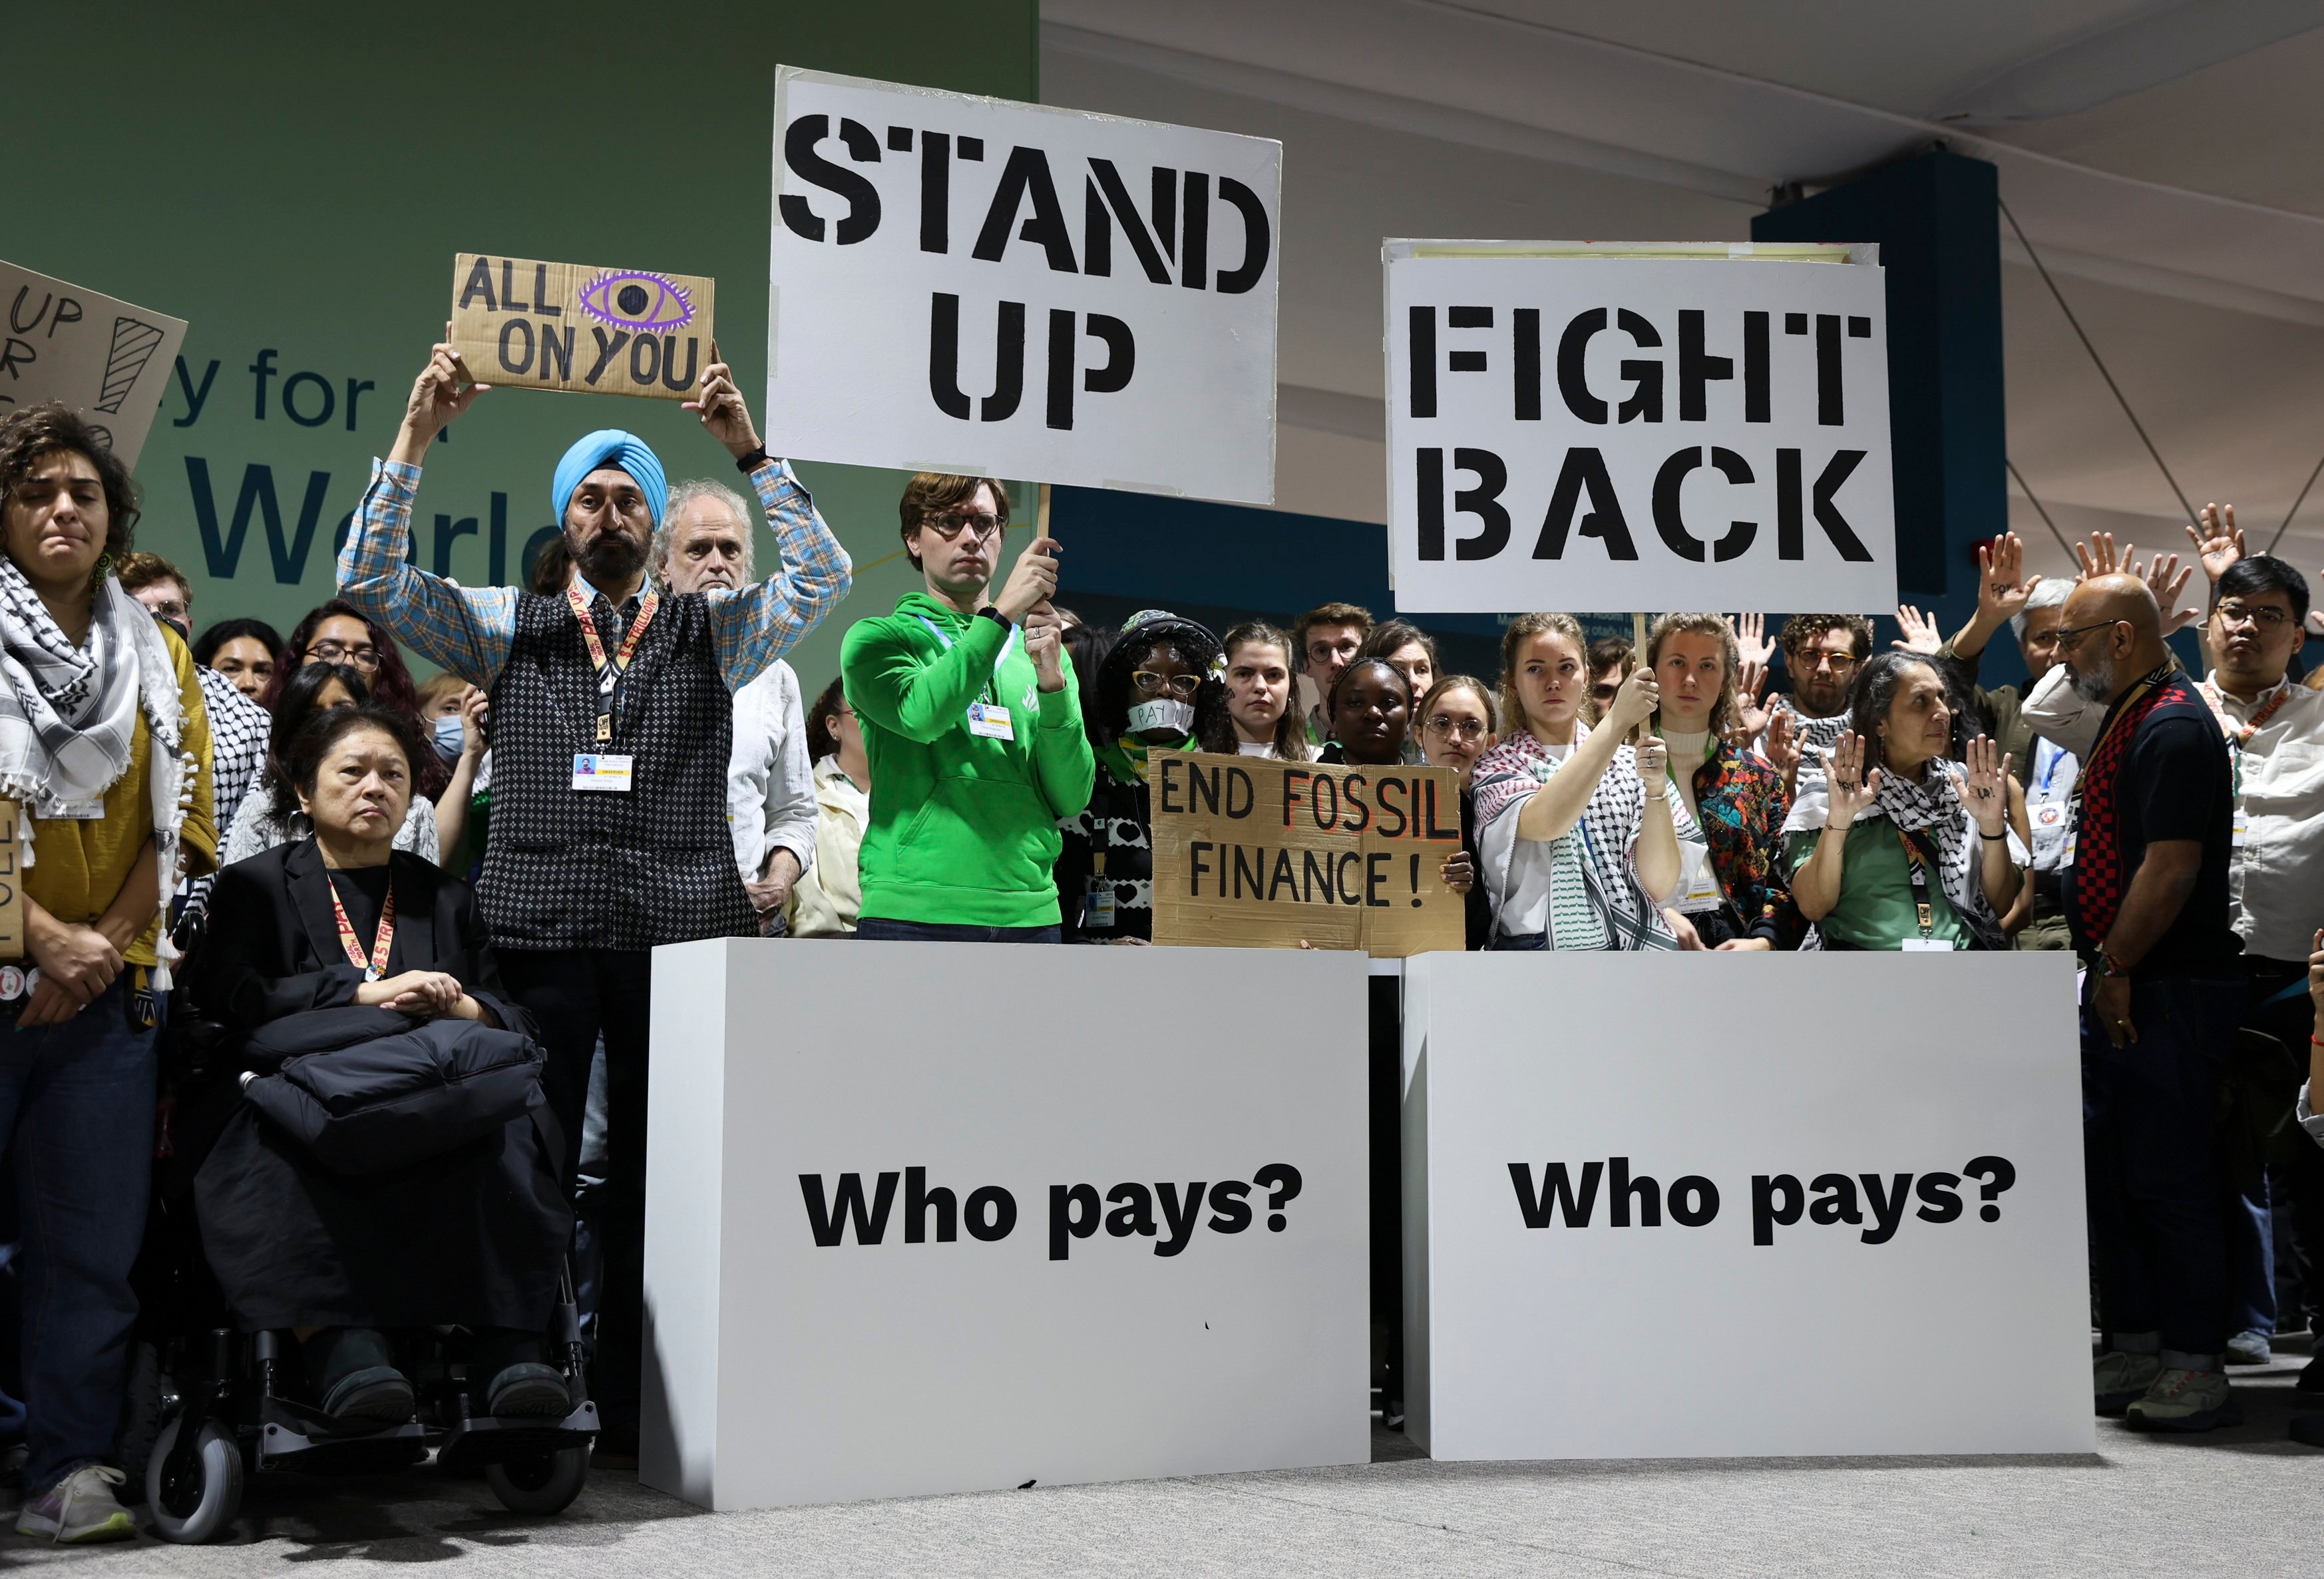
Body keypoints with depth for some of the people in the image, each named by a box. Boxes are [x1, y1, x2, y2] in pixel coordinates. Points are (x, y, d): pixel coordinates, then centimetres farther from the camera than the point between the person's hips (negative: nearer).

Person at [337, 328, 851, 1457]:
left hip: (681, 933, 1)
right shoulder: (506, 628, 14)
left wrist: (748, 449, -4)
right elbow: (369, 580, 7)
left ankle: (632, 1408, 10)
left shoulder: (712, 632, 14)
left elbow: (824, 577, 2)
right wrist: (417, 433, -1)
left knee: (653, 1177, 3)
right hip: (542, 930, 0)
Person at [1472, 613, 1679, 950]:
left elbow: (1659, 885, 0)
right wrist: (1618, 719, -20)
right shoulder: (1496, 768, 3)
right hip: (1539, 942, -2)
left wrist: (1656, 790, -13)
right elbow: (1546, 822, -19)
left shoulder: (1626, 762, 8)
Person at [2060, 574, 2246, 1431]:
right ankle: (2135, 1352, 21)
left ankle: (2196, 1368, 1)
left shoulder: (2172, 726, -15)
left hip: (2169, 991, -10)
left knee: (2169, 1175, -6)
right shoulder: (2128, 720, 17)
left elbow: (2172, 865, -22)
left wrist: (2116, 968, -17)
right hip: (2125, 992, 10)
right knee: (2112, 1172, 13)